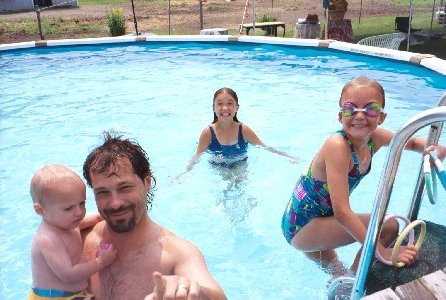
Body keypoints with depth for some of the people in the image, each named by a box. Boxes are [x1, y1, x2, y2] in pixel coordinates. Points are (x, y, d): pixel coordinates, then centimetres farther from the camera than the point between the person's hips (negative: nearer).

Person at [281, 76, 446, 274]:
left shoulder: (375, 137, -8)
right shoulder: (338, 146, -30)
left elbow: (412, 142, 12)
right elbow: (342, 212, -33)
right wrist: (383, 252, -32)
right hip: (301, 226, -8)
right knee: (388, 226, -14)